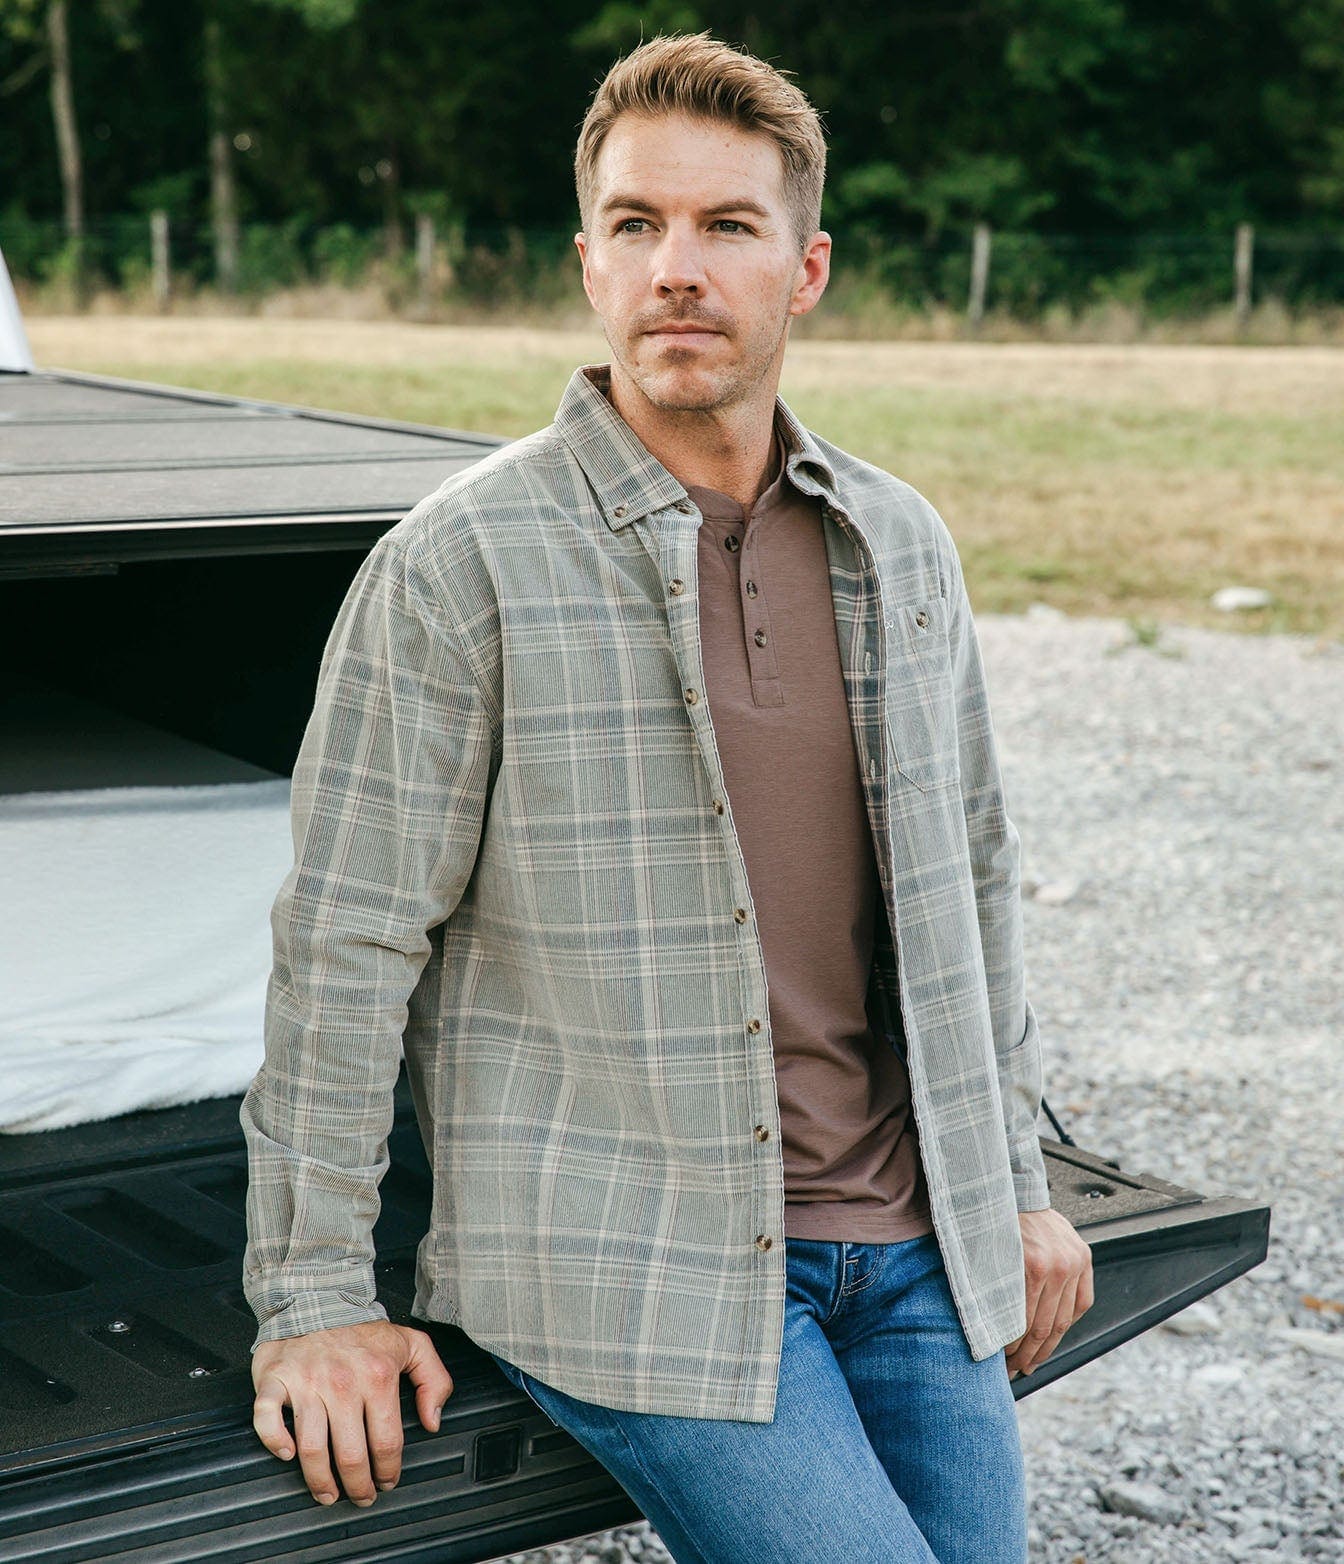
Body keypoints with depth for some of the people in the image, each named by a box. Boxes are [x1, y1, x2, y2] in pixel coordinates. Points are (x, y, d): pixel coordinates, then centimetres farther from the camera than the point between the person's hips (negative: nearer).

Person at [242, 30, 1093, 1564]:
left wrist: (1013, 1184, 19)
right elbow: (343, 944, -8)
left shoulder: (902, 548, 8)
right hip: (631, 1268, -6)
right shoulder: (462, 563, -9)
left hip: (916, 1253, 6)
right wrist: (313, 1301, -7)